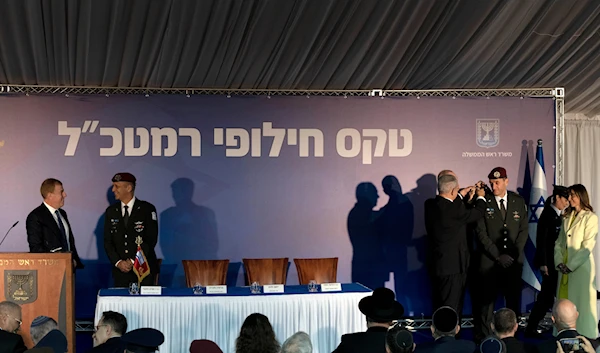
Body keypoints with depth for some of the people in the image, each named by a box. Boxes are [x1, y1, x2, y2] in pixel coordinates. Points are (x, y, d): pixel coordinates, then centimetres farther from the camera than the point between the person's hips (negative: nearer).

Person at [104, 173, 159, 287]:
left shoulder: (147, 209, -2)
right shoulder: (111, 211, 9)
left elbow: (151, 240, -6)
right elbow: (107, 241, 8)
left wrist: (133, 261, -12)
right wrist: (118, 262, -7)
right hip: (120, 271, 3)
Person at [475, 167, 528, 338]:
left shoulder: (518, 201, 8)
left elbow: (524, 229, 6)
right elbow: (481, 233, -4)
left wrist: (514, 254, -5)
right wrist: (498, 256, -9)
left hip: (514, 260, 2)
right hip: (489, 260, -2)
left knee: (513, 299, 2)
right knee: (487, 300, -3)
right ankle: (483, 336, 3)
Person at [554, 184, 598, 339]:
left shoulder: (590, 217, -6)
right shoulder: (567, 217, 14)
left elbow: (587, 247, -12)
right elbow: (559, 242, 10)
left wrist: (571, 266, -14)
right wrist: (559, 262, -5)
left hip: (581, 267, -6)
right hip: (565, 268, 6)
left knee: (581, 304, -3)